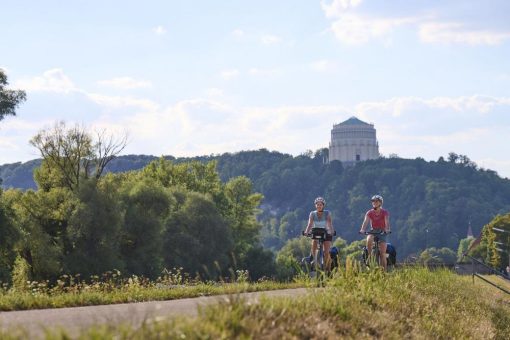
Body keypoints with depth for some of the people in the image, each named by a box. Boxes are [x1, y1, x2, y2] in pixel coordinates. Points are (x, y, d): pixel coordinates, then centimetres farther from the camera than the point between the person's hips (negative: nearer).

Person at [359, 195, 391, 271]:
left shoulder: (385, 212, -8)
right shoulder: (370, 212, -4)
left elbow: (387, 221, -24)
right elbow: (365, 221, -20)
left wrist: (387, 229, -45)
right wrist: (362, 230, -40)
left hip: (382, 232, -1)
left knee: (383, 253, -10)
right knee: (369, 240, -35)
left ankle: (384, 271, -5)